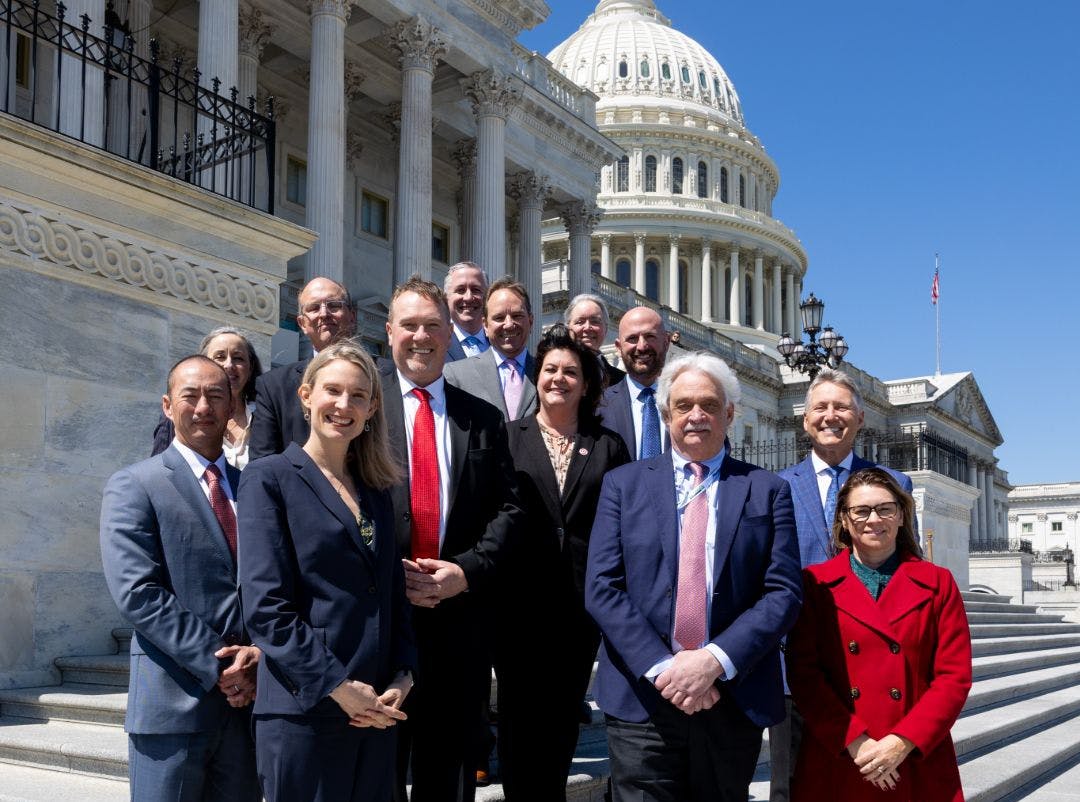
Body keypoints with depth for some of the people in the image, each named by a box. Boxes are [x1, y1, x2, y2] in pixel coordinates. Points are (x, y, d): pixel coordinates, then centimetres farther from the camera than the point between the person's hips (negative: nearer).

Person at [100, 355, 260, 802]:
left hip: (247, 699, 5)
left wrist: (258, 655, -9)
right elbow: (137, 593, -12)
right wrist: (217, 665, -15)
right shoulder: (133, 487, -2)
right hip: (174, 704, -4)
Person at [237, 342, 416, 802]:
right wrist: (338, 687, -14)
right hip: (304, 710, -5)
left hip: (377, 710, 6)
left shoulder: (376, 490, 15)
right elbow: (265, 606, -11)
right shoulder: (269, 479, -3)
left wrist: (402, 678, -1)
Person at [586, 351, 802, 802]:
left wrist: (714, 661, -15)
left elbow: (783, 592, -2)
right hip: (642, 700, -1)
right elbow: (601, 588, -1)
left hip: (734, 701, 1)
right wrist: (661, 667, -14)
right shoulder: (624, 484, 7)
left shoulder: (768, 491, 7)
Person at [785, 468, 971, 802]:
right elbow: (802, 672, -3)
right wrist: (854, 741, -13)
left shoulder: (938, 583, 5)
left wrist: (903, 742, -12)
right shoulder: (815, 583, 3)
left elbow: (955, 676, -1)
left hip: (918, 766, 1)